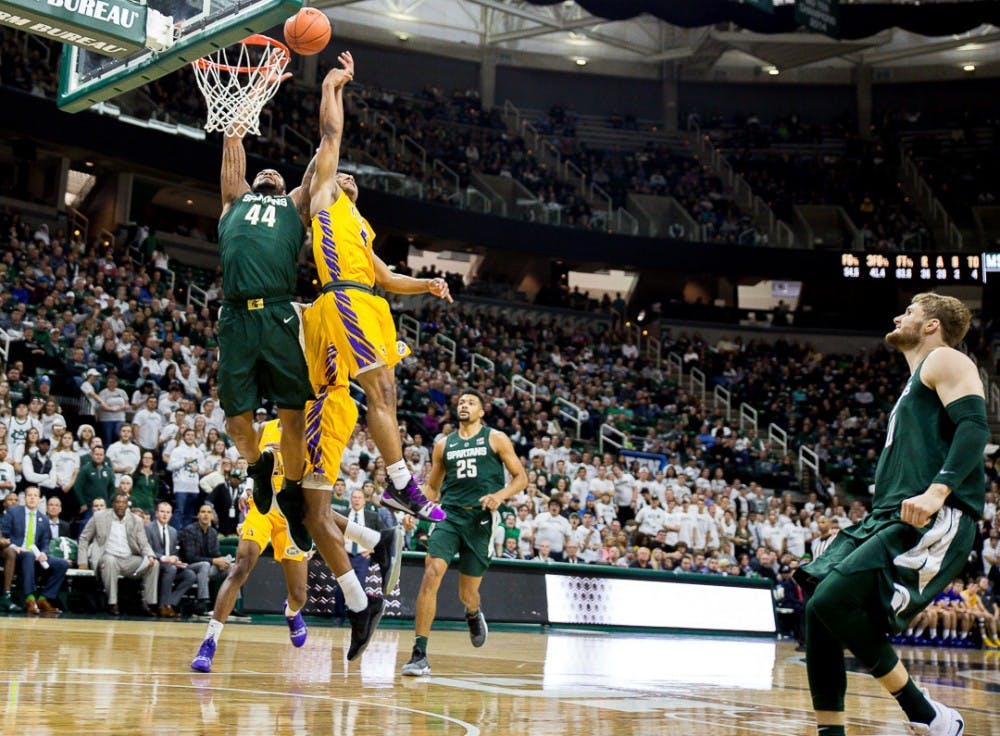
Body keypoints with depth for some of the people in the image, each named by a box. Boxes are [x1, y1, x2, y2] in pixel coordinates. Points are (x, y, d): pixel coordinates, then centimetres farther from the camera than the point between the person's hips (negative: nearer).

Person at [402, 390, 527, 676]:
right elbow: (432, 487, 22)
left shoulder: (496, 439, 5)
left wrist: (500, 495, -15)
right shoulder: (444, 445, 14)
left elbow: (521, 477, 4)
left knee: (467, 594, 6)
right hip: (450, 515, 2)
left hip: (481, 518, -2)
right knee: (431, 575, -20)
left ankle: (474, 614, 47)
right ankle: (419, 655, -18)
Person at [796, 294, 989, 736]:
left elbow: (974, 427, -15)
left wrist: (936, 492, -29)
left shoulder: (945, 360, 2)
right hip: (889, 518, 10)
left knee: (832, 600, -23)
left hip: (935, 521, -10)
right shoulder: (915, 383, 31)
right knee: (819, 610, 0)